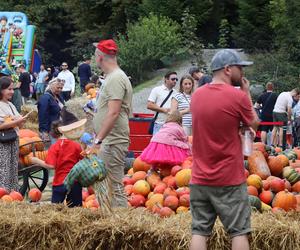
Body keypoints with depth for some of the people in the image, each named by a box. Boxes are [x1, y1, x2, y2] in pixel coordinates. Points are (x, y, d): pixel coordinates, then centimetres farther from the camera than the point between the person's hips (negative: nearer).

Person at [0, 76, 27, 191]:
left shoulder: (10, 105, 15)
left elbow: (19, 125, 18)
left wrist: (21, 121, -3)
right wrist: (16, 122, -18)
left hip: (13, 142, 8)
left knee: (13, 169, 10)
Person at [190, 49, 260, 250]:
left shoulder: (197, 95, 6)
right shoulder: (237, 96, -13)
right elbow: (254, 124, 2)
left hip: (200, 178, 5)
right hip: (230, 179, -5)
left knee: (200, 231, 5)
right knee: (239, 231, 4)